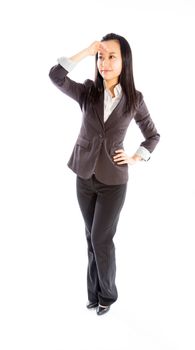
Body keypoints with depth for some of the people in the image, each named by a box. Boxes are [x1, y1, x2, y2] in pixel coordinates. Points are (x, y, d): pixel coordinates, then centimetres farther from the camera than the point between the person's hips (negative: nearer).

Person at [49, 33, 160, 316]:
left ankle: (107, 294, 24)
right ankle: (94, 293, 30)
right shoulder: (88, 92, -2)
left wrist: (134, 159, -5)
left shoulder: (134, 99, -6)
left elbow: (153, 136, 6)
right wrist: (86, 51, -20)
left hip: (114, 181, -3)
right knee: (92, 237, 14)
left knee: (101, 239, 0)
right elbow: (55, 76, -19)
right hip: (84, 177, 3)